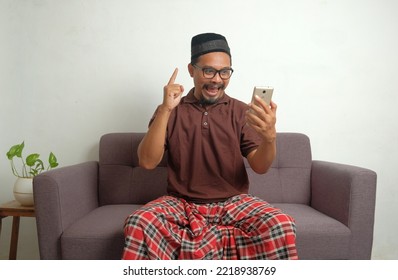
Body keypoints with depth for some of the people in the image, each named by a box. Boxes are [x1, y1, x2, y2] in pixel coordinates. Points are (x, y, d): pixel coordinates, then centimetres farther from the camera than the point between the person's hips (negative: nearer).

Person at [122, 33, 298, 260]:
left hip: (234, 202, 1)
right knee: (138, 223, -29)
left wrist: (270, 136, -27)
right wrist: (165, 110, -19)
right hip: (181, 203, 0)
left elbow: (260, 167, -5)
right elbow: (147, 162, -9)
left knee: (281, 225, -26)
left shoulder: (241, 111, 2)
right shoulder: (170, 112, 2)